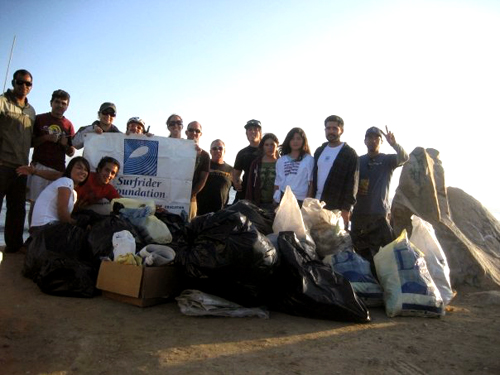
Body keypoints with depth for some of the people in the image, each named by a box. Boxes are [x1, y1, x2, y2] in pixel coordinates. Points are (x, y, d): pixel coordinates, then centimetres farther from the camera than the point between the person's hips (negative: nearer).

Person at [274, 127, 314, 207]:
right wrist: (276, 199, 9)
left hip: (301, 200, -2)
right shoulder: (281, 161, 14)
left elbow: (311, 183, 1)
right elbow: (277, 182, 14)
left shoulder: (309, 160, 3)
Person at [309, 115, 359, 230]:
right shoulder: (319, 151, 16)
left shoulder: (350, 154, -3)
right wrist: (311, 199, 9)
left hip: (337, 207, -5)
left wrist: (346, 208, -14)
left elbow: (352, 183, -8)